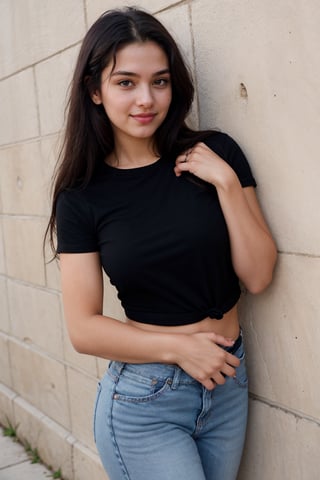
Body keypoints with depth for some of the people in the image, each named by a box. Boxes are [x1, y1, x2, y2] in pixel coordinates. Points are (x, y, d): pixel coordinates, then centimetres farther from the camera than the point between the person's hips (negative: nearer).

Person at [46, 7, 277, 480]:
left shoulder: (216, 154, -6)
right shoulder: (81, 197, -7)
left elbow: (257, 277, -6)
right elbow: (83, 328, -7)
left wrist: (226, 182, -16)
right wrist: (179, 346, -16)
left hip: (229, 383, 3)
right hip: (144, 402, -2)